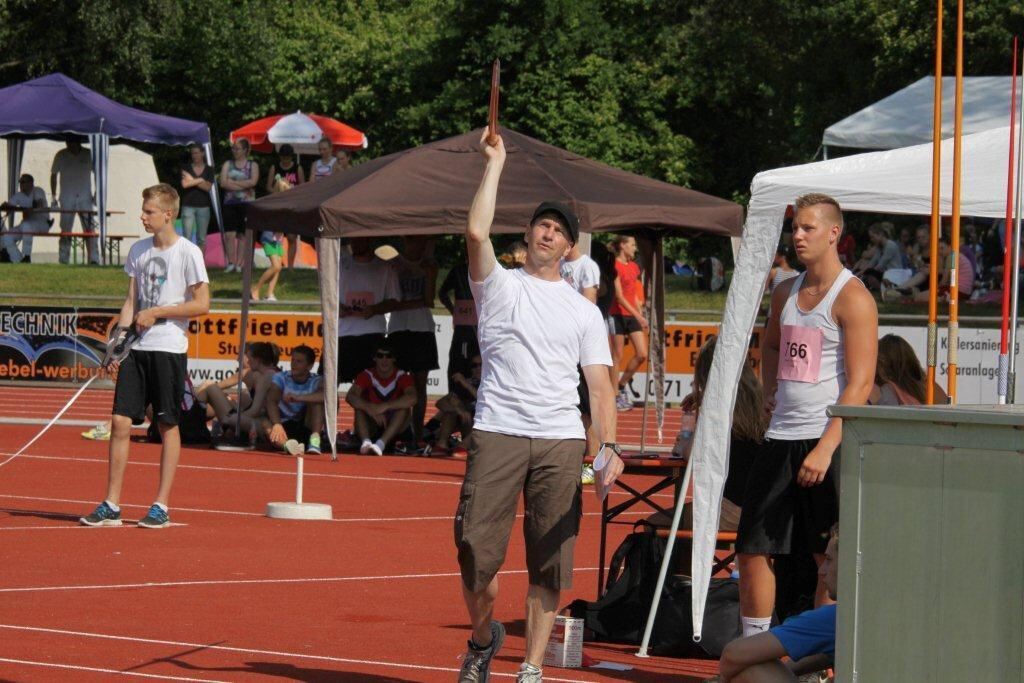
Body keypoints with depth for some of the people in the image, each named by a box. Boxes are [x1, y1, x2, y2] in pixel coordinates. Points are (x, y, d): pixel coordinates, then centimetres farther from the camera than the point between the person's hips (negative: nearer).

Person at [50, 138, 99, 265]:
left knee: (90, 230, -8)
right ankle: (63, 261, 8)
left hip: (85, 198, 0)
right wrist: (53, 196, 5)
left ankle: (94, 259, -10)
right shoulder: (61, 156, 1)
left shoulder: (88, 155, 1)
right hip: (67, 200, 0)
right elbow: (53, 175, 10)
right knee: (65, 231, 3)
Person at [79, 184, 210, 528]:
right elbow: (131, 301, 15)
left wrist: (156, 313, -11)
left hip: (169, 348, -5)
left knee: (168, 426, 2)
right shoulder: (138, 251, 11)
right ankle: (111, 506, 2)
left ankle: (161, 506, 8)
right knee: (120, 422, -1)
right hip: (137, 348, 5)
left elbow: (202, 305, -9)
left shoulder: (188, 252, -7)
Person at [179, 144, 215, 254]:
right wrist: (200, 180, -6)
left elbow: (208, 187, -6)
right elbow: (185, 184, -12)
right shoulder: (186, 168, 4)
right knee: (187, 237, -7)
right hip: (188, 206, -2)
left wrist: (192, 181, -8)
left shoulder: (209, 170, 7)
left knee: (202, 239, 5)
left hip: (203, 206, 2)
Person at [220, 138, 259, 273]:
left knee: (243, 235, 0)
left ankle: (239, 264, 2)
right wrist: (243, 185, -8)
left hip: (246, 203, -1)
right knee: (229, 234, -10)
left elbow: (253, 182, -10)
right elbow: (223, 182, -2)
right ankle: (231, 263, -8)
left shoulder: (252, 165, 8)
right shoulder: (228, 164, 12)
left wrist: (233, 182, -9)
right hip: (230, 203, 1)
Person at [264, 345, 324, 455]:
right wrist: (277, 424, -41)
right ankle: (286, 443, -62)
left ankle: (314, 440, -33)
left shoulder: (316, 381, -4)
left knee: (316, 400, -21)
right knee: (265, 423, -32)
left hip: (306, 428, 0)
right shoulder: (281, 378, -2)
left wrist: (298, 398, -39)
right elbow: (271, 401, -20)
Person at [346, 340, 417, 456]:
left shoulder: (401, 376, -11)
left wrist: (385, 406, -40)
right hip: (372, 426, 1)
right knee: (359, 407, -24)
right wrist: (370, 409, -38)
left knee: (404, 408, -29)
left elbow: (412, 399, -31)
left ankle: (381, 444, -46)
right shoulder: (368, 375, -6)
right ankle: (366, 441, -45)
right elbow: (350, 396, -22)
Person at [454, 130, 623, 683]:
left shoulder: (584, 311, 15)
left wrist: (609, 447, -5)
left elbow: (599, 383, 9)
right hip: (497, 434, -2)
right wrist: (495, 162, -5)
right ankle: (483, 637, 20)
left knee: (549, 563, -1)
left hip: (561, 442, 2)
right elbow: (476, 232, -9)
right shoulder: (499, 286, 10)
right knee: (476, 554, -6)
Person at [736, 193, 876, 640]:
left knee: (830, 560, -3)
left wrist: (825, 449, -24)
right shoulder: (785, 293, 14)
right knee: (751, 549, 7)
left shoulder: (852, 297, -9)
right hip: (780, 436, 8)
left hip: (828, 440, -8)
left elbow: (860, 384, -16)